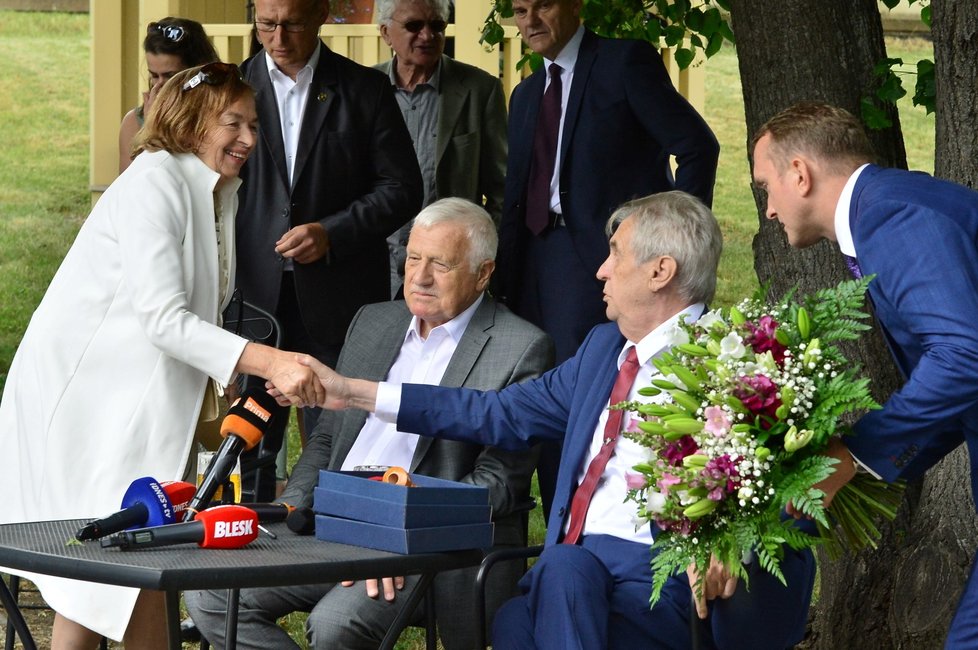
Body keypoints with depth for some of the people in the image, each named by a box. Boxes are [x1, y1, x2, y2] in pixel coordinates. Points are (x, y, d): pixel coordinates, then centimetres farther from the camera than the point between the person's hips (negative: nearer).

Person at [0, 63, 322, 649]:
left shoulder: (219, 195, 13)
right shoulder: (154, 182, -16)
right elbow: (163, 318, -25)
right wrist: (267, 363, -33)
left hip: (139, 399, 9)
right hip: (81, 393, -9)